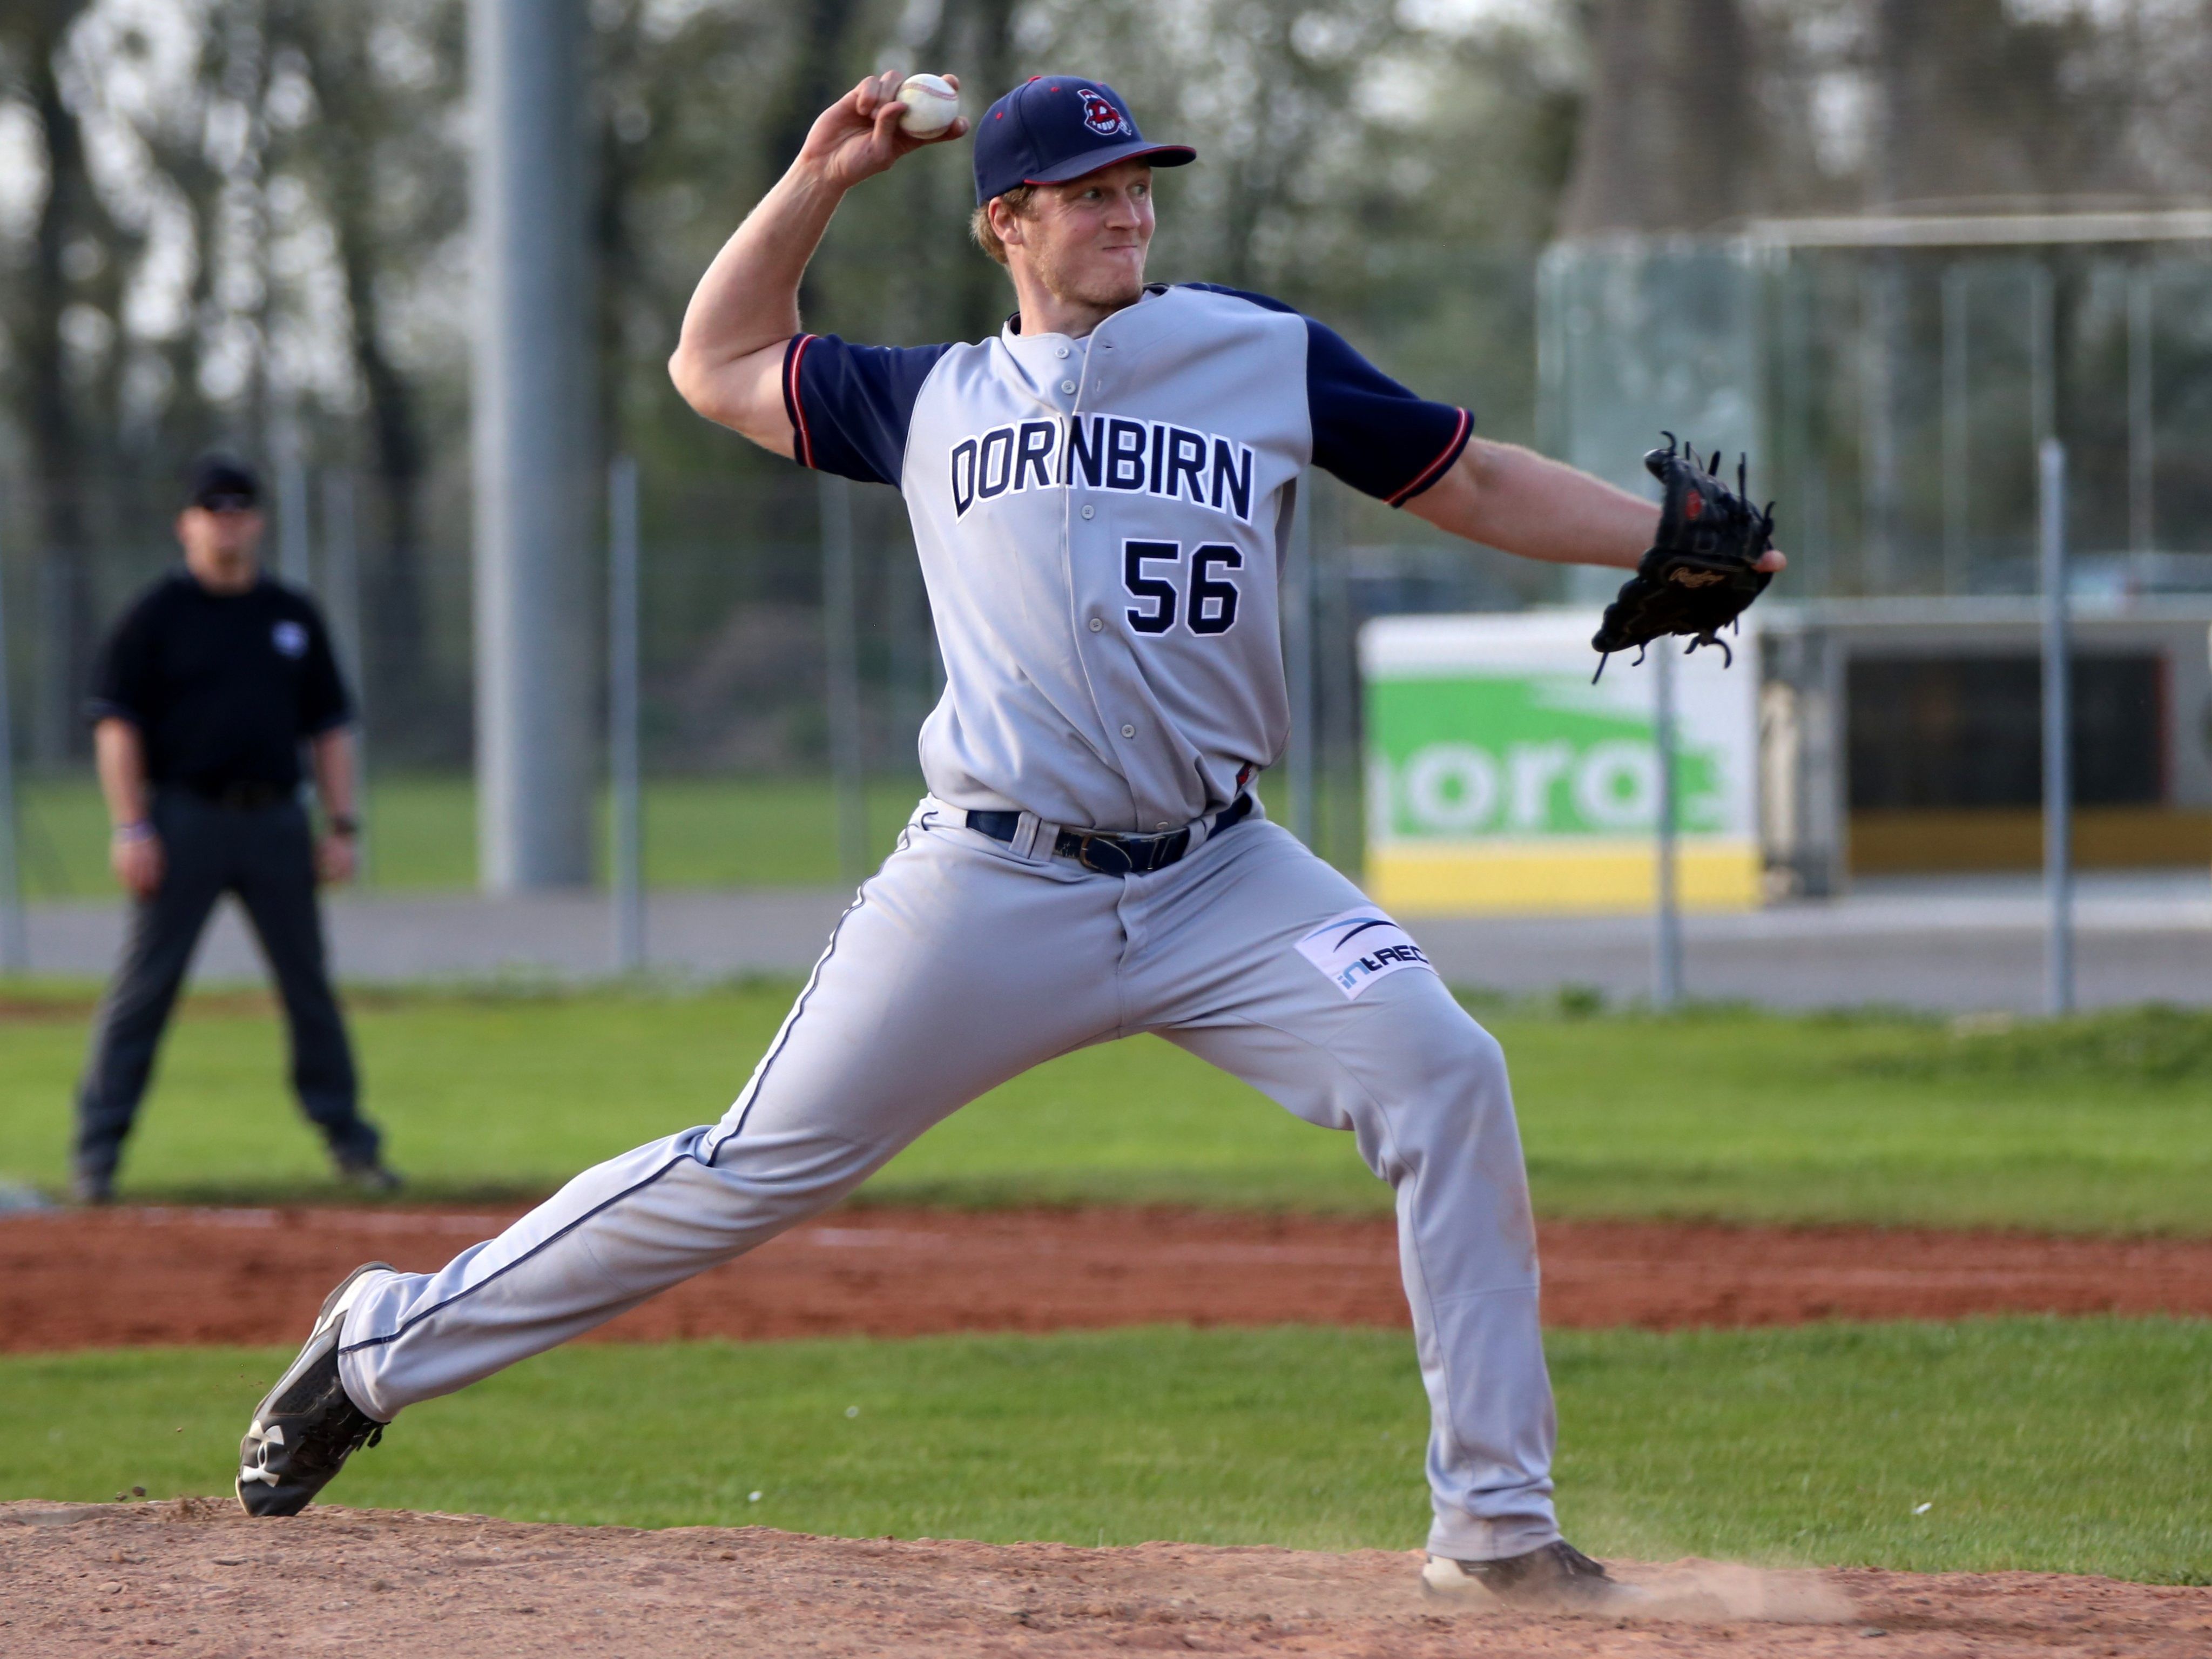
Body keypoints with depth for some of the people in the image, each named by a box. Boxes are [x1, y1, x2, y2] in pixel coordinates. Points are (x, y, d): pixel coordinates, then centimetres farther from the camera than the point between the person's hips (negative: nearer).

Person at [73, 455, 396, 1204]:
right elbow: (117, 723, -3)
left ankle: (350, 1141, 15)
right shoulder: (156, 616, 1)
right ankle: (97, 1149, -4)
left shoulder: (293, 616, 13)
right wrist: (131, 829, -12)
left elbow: (329, 726, 15)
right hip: (186, 819, -4)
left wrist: (341, 826, 6)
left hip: (275, 823, 4)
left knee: (309, 983, 6)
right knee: (145, 982, -7)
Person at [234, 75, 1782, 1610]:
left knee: (1447, 1079, -19)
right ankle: (387, 1343, 13)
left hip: (1220, 881, 1)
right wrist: (819, 178, 15)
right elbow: (718, 364, 24)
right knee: (759, 1169, -1)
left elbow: (1477, 484, 10)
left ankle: (1497, 1525, -15)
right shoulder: (934, 401, 12)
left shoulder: (1265, 356, 8)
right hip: (992, 892, -1)